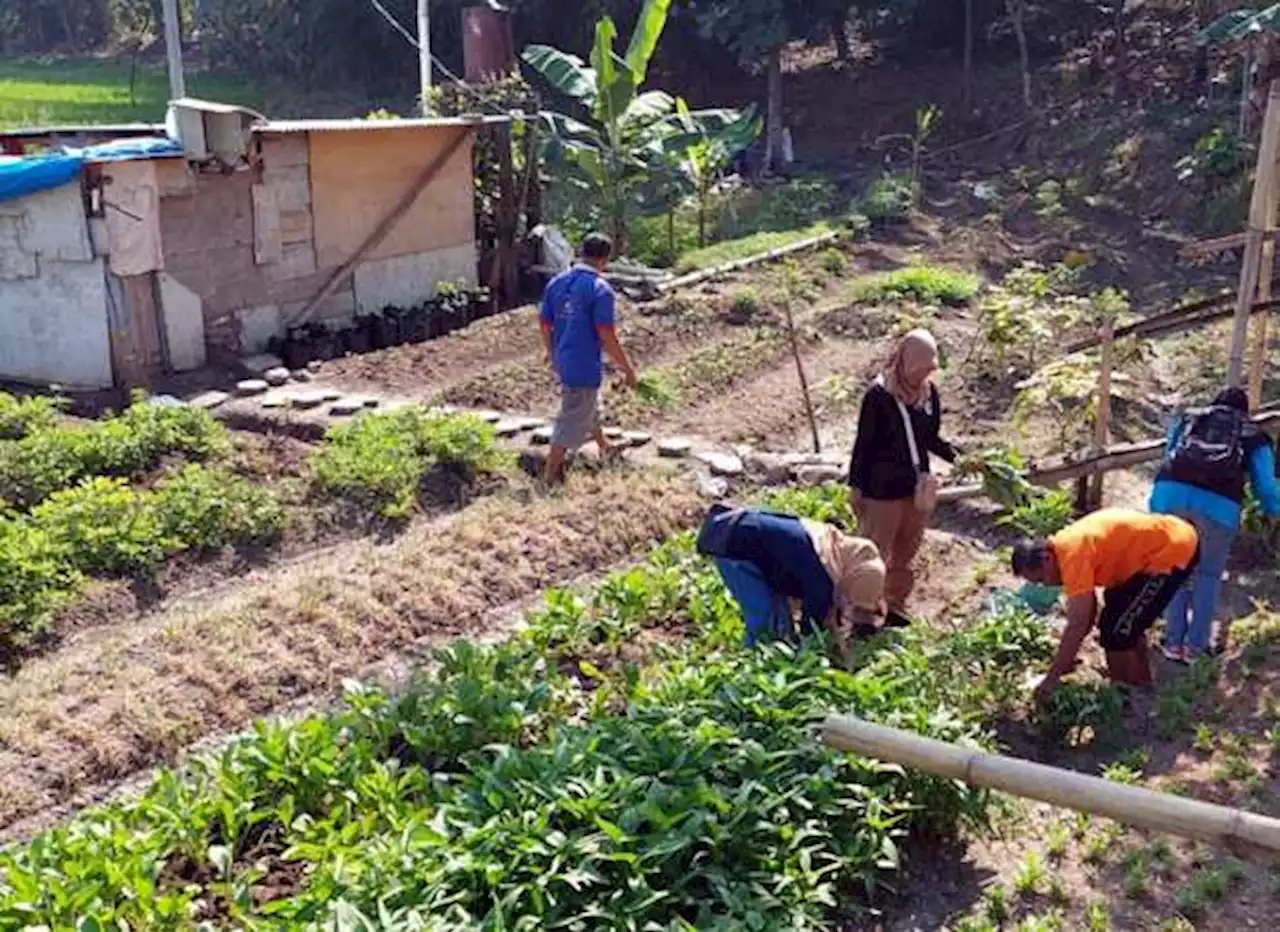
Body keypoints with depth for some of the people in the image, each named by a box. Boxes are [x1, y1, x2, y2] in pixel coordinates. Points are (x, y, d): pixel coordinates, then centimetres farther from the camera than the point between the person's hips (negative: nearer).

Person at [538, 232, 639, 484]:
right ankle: (552, 475, 12)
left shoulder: (556, 282, 2)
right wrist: (628, 369, -11)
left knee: (590, 405, 29)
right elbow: (607, 337, -21)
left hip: (563, 361, 8)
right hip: (584, 366, -8)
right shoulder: (600, 289, -19)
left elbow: (544, 323, 10)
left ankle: (604, 447, 51)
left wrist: (552, 352, 28)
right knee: (573, 420, 4)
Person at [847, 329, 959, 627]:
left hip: (918, 487, 6)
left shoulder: (929, 392, 0)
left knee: (906, 554, 17)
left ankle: (896, 607, 31)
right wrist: (856, 486, -9)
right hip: (883, 489, -6)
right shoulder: (879, 396, -16)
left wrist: (956, 456, -2)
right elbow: (864, 443, -11)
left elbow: (931, 438, 11)